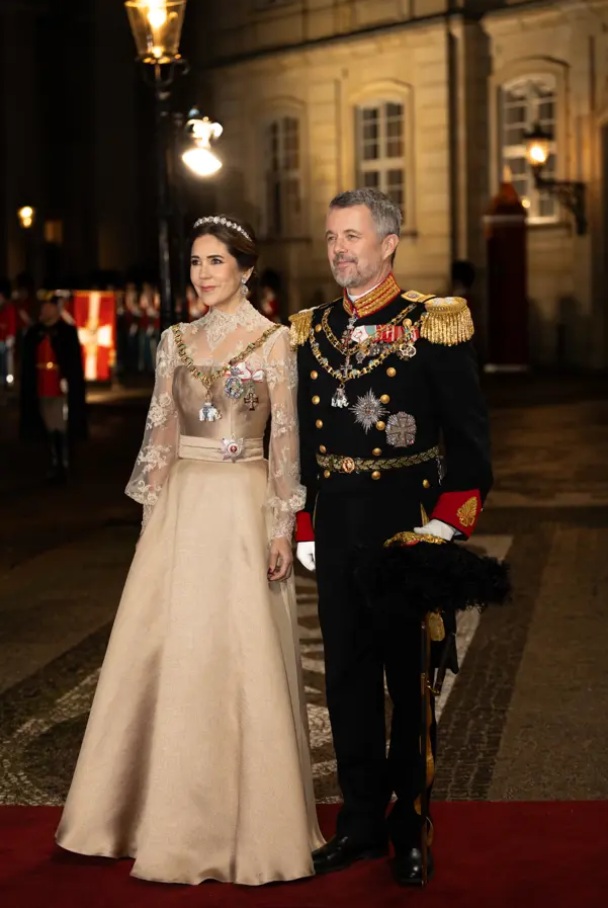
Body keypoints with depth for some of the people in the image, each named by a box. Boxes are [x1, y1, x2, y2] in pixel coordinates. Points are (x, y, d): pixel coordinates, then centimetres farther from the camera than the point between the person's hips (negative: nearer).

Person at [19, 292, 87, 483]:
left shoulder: (67, 331, -5)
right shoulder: (33, 333, 8)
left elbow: (74, 361, -8)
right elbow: (27, 363, 10)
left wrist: (67, 381, -16)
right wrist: (29, 387, 6)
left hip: (61, 390, -5)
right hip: (42, 390, 5)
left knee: (63, 428, -5)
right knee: (49, 429, 10)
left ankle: (64, 467, -1)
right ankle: (54, 465, 18)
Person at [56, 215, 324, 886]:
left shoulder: (274, 340, -1)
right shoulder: (176, 341, 11)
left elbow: (286, 438, -4)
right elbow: (160, 432, 11)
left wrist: (282, 527, -9)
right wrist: (153, 514, 6)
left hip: (244, 507, -4)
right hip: (182, 505, 4)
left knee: (239, 658, -2)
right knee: (162, 651, 5)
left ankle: (247, 818, 11)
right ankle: (163, 812, 19)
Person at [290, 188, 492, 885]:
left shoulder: (433, 325, -5)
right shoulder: (310, 331, 10)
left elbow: (468, 434, -6)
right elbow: (302, 437, 14)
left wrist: (449, 522, -14)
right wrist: (304, 525, 8)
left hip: (407, 523, -5)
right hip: (336, 527, 5)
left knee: (410, 675, 5)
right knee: (347, 675, 10)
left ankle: (411, 828, 18)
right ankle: (361, 821, 23)